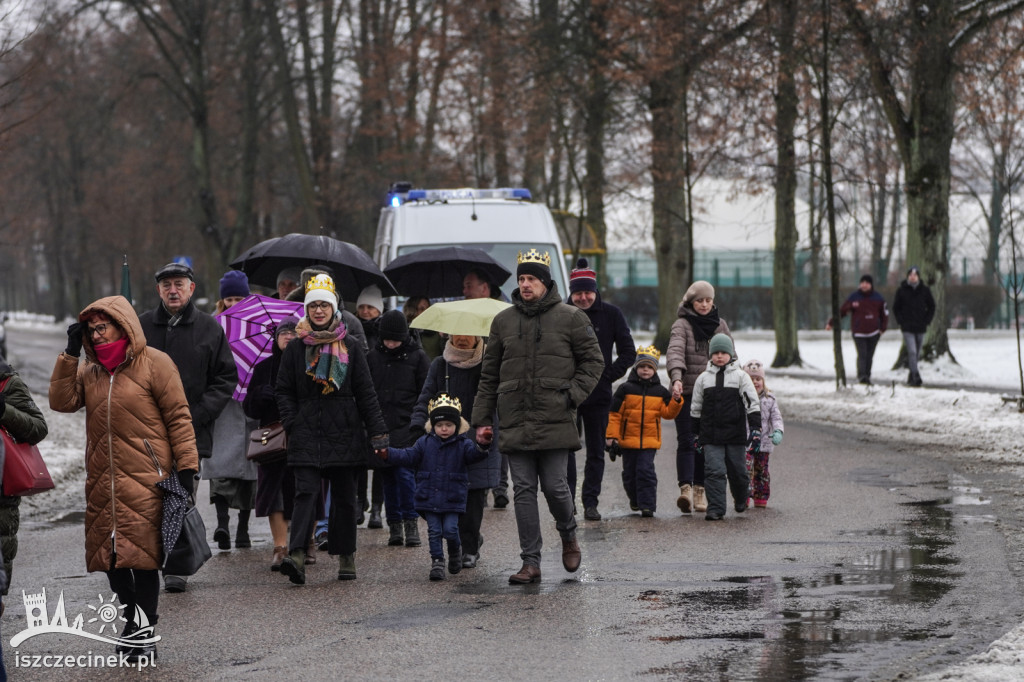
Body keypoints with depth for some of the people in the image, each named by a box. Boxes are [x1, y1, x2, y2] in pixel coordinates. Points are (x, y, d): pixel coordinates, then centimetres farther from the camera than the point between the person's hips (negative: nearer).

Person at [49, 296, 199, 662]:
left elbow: (179, 417, -4)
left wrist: (186, 466, -8)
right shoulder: (90, 371, 14)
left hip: (145, 480, -6)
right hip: (102, 481, 6)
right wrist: (70, 354, -1)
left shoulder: (154, 364, -3)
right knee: (109, 553, 6)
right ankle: (133, 620, 23)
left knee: (142, 555, -7)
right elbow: (62, 401, 2)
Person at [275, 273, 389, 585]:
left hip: (344, 433, 1)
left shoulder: (351, 349, 7)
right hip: (307, 435, -1)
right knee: (306, 491, -14)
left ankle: (346, 557, 16)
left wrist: (377, 432, 2)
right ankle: (296, 554, -25)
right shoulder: (296, 349, 7)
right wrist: (292, 424, -4)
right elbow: (284, 391, 9)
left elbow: (365, 393, 7)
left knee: (344, 496, 6)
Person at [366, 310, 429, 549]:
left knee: (404, 471, -13)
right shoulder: (372, 357, 9)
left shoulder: (416, 356, 2)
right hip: (380, 427, 3)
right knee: (388, 475, 5)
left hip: (407, 426, -3)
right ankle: (395, 525, 12)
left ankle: (411, 522, -5)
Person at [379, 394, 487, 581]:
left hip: (452, 500, -2)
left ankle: (455, 550, 23)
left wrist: (482, 448, -43)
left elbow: (473, 453, -20)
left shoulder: (462, 444, -2)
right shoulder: (425, 443, 5)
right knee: (434, 531, 2)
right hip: (429, 499, 2)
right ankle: (437, 561, 10)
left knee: (450, 529, -6)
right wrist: (388, 454, -10)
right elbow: (409, 457, 3)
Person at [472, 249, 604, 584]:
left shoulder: (570, 318, 2)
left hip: (555, 420, -3)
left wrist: (573, 393, -7)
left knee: (554, 486, -4)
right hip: (514, 422, 3)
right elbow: (489, 374, 15)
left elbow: (593, 361, 8)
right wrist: (482, 419, 11)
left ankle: (568, 535, 27)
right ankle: (531, 562, 4)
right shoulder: (503, 321, 11)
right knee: (524, 490, 0)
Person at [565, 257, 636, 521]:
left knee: (596, 450, 6)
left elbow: (628, 352, 5)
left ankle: (591, 502, 12)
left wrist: (608, 375, -5)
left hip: (599, 395, 1)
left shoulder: (611, 314, 1)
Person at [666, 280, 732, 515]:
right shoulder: (682, 325, -3)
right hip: (687, 392, -4)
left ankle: (699, 490, 12)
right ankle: (685, 488, -22)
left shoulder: (720, 325, 11)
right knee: (686, 441, -12)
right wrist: (676, 378, -36)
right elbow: (675, 352, -19)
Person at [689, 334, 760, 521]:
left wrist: (756, 429, -9)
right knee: (714, 471, -9)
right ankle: (715, 509, -7)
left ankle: (741, 499, 35)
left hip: (735, 435, -1)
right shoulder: (703, 379, 8)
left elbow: (752, 403, -1)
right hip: (711, 436, 1)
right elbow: (696, 408, 15)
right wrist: (695, 434, 14)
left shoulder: (740, 376, 2)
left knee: (738, 471, 8)